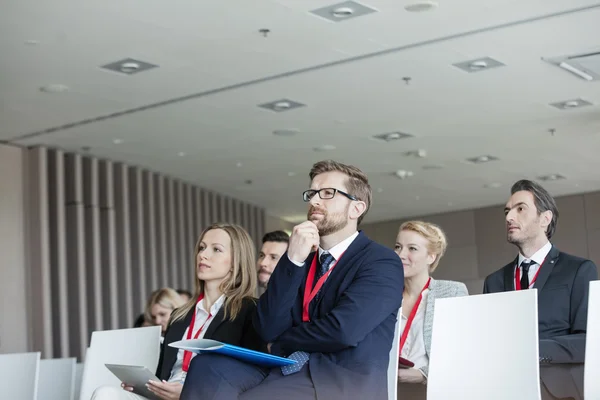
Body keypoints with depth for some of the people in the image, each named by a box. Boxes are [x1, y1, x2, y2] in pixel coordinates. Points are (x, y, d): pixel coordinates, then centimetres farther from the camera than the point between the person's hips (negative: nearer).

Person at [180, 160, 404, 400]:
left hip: (346, 380, -6)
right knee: (208, 367, -25)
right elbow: (267, 328, 5)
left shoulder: (383, 264, 1)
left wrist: (281, 341, 3)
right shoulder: (301, 258, 18)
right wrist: (293, 260, -5)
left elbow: (341, 330, -15)